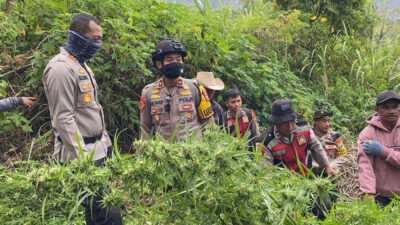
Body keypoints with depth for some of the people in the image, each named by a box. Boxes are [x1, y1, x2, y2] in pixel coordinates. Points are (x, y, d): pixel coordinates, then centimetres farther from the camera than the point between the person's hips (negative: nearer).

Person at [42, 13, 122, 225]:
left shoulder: (81, 65, 15)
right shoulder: (61, 68, -17)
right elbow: (63, 119, -21)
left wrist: (105, 141, 19)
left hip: (98, 150, 10)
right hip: (82, 154, -10)